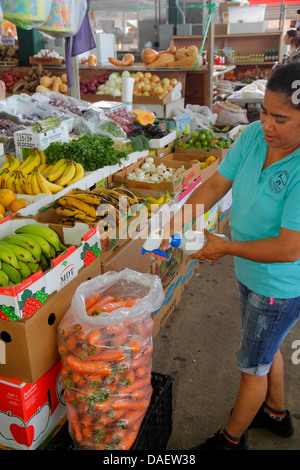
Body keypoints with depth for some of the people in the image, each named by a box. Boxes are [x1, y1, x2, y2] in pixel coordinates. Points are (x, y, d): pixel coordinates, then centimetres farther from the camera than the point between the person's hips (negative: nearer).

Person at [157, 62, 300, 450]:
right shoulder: (253, 135, -10)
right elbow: (216, 185, -5)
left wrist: (224, 247, -22)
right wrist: (178, 221, -18)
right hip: (251, 273, 8)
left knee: (252, 365, 13)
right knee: (265, 348, 28)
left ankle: (231, 439, 41)